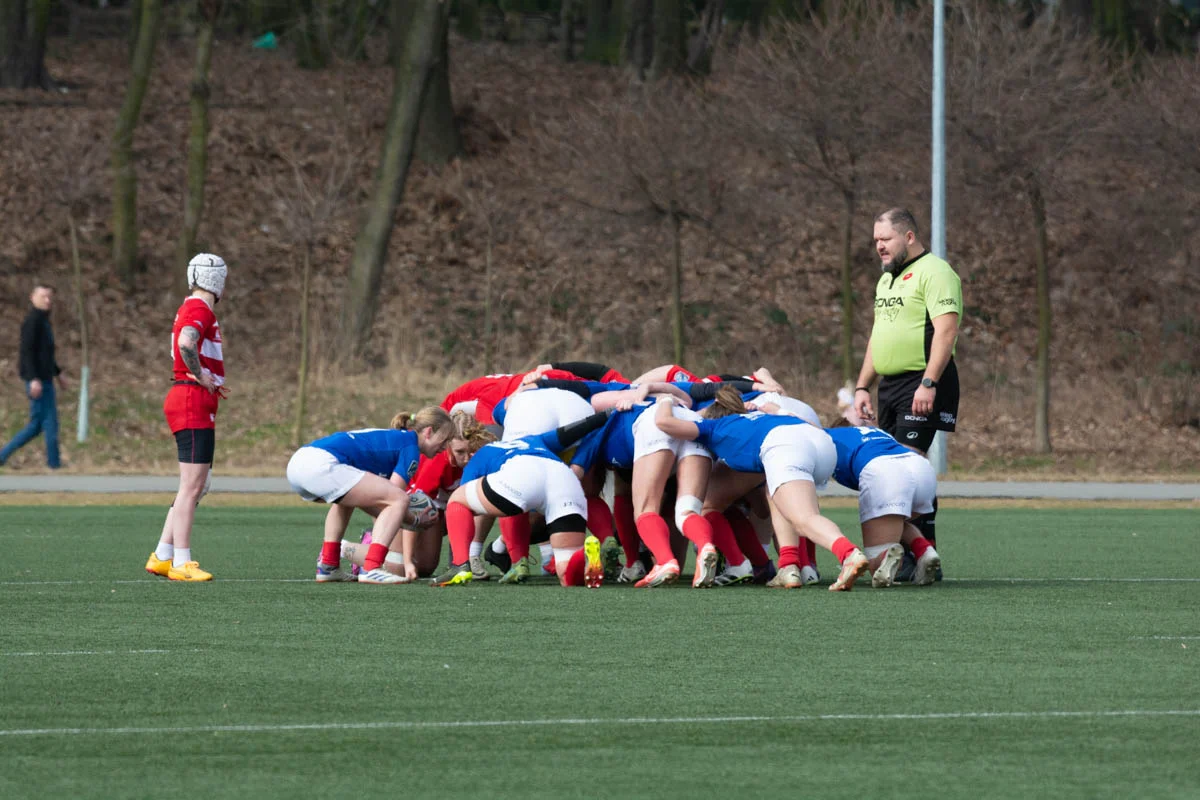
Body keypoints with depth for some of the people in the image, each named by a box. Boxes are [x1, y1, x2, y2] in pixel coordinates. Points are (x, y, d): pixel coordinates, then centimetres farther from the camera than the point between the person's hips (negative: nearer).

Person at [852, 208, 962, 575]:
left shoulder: (933, 272, -8)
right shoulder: (886, 278, 21)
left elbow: (946, 330, -18)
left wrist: (929, 383, -24)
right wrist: (862, 386, 21)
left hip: (921, 384, -9)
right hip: (889, 385, 9)